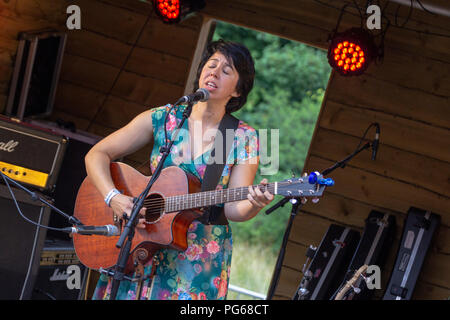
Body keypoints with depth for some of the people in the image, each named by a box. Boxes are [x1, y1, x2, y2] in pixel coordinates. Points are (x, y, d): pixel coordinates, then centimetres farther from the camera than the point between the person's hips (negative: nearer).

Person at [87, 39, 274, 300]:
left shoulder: (245, 139, -2)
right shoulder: (162, 119, 0)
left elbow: (233, 208, -9)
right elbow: (97, 155, 0)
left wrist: (254, 203, -31)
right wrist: (114, 198, -16)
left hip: (201, 261, -1)